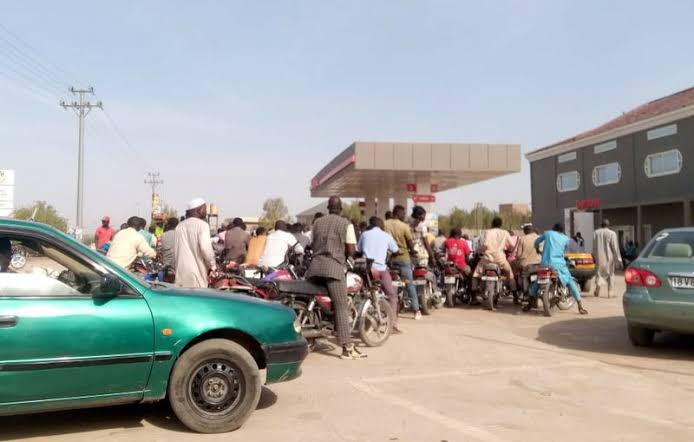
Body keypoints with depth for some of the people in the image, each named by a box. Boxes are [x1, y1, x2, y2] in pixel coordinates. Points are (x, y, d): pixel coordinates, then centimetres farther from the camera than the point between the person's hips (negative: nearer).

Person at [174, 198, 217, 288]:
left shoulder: (179, 226, 13)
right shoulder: (202, 224, -6)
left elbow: (175, 250, 14)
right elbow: (205, 248, -17)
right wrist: (212, 265, -3)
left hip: (180, 272, 6)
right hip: (196, 273, -6)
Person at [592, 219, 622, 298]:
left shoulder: (596, 233, 1)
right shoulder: (612, 234, -7)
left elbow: (594, 247, 5)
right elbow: (615, 247, -7)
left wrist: (594, 256, 13)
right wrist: (618, 259, -2)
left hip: (599, 257, 1)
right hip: (609, 257, -1)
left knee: (600, 273, 7)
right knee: (610, 274, 11)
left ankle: (598, 285, -19)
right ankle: (609, 291, 11)